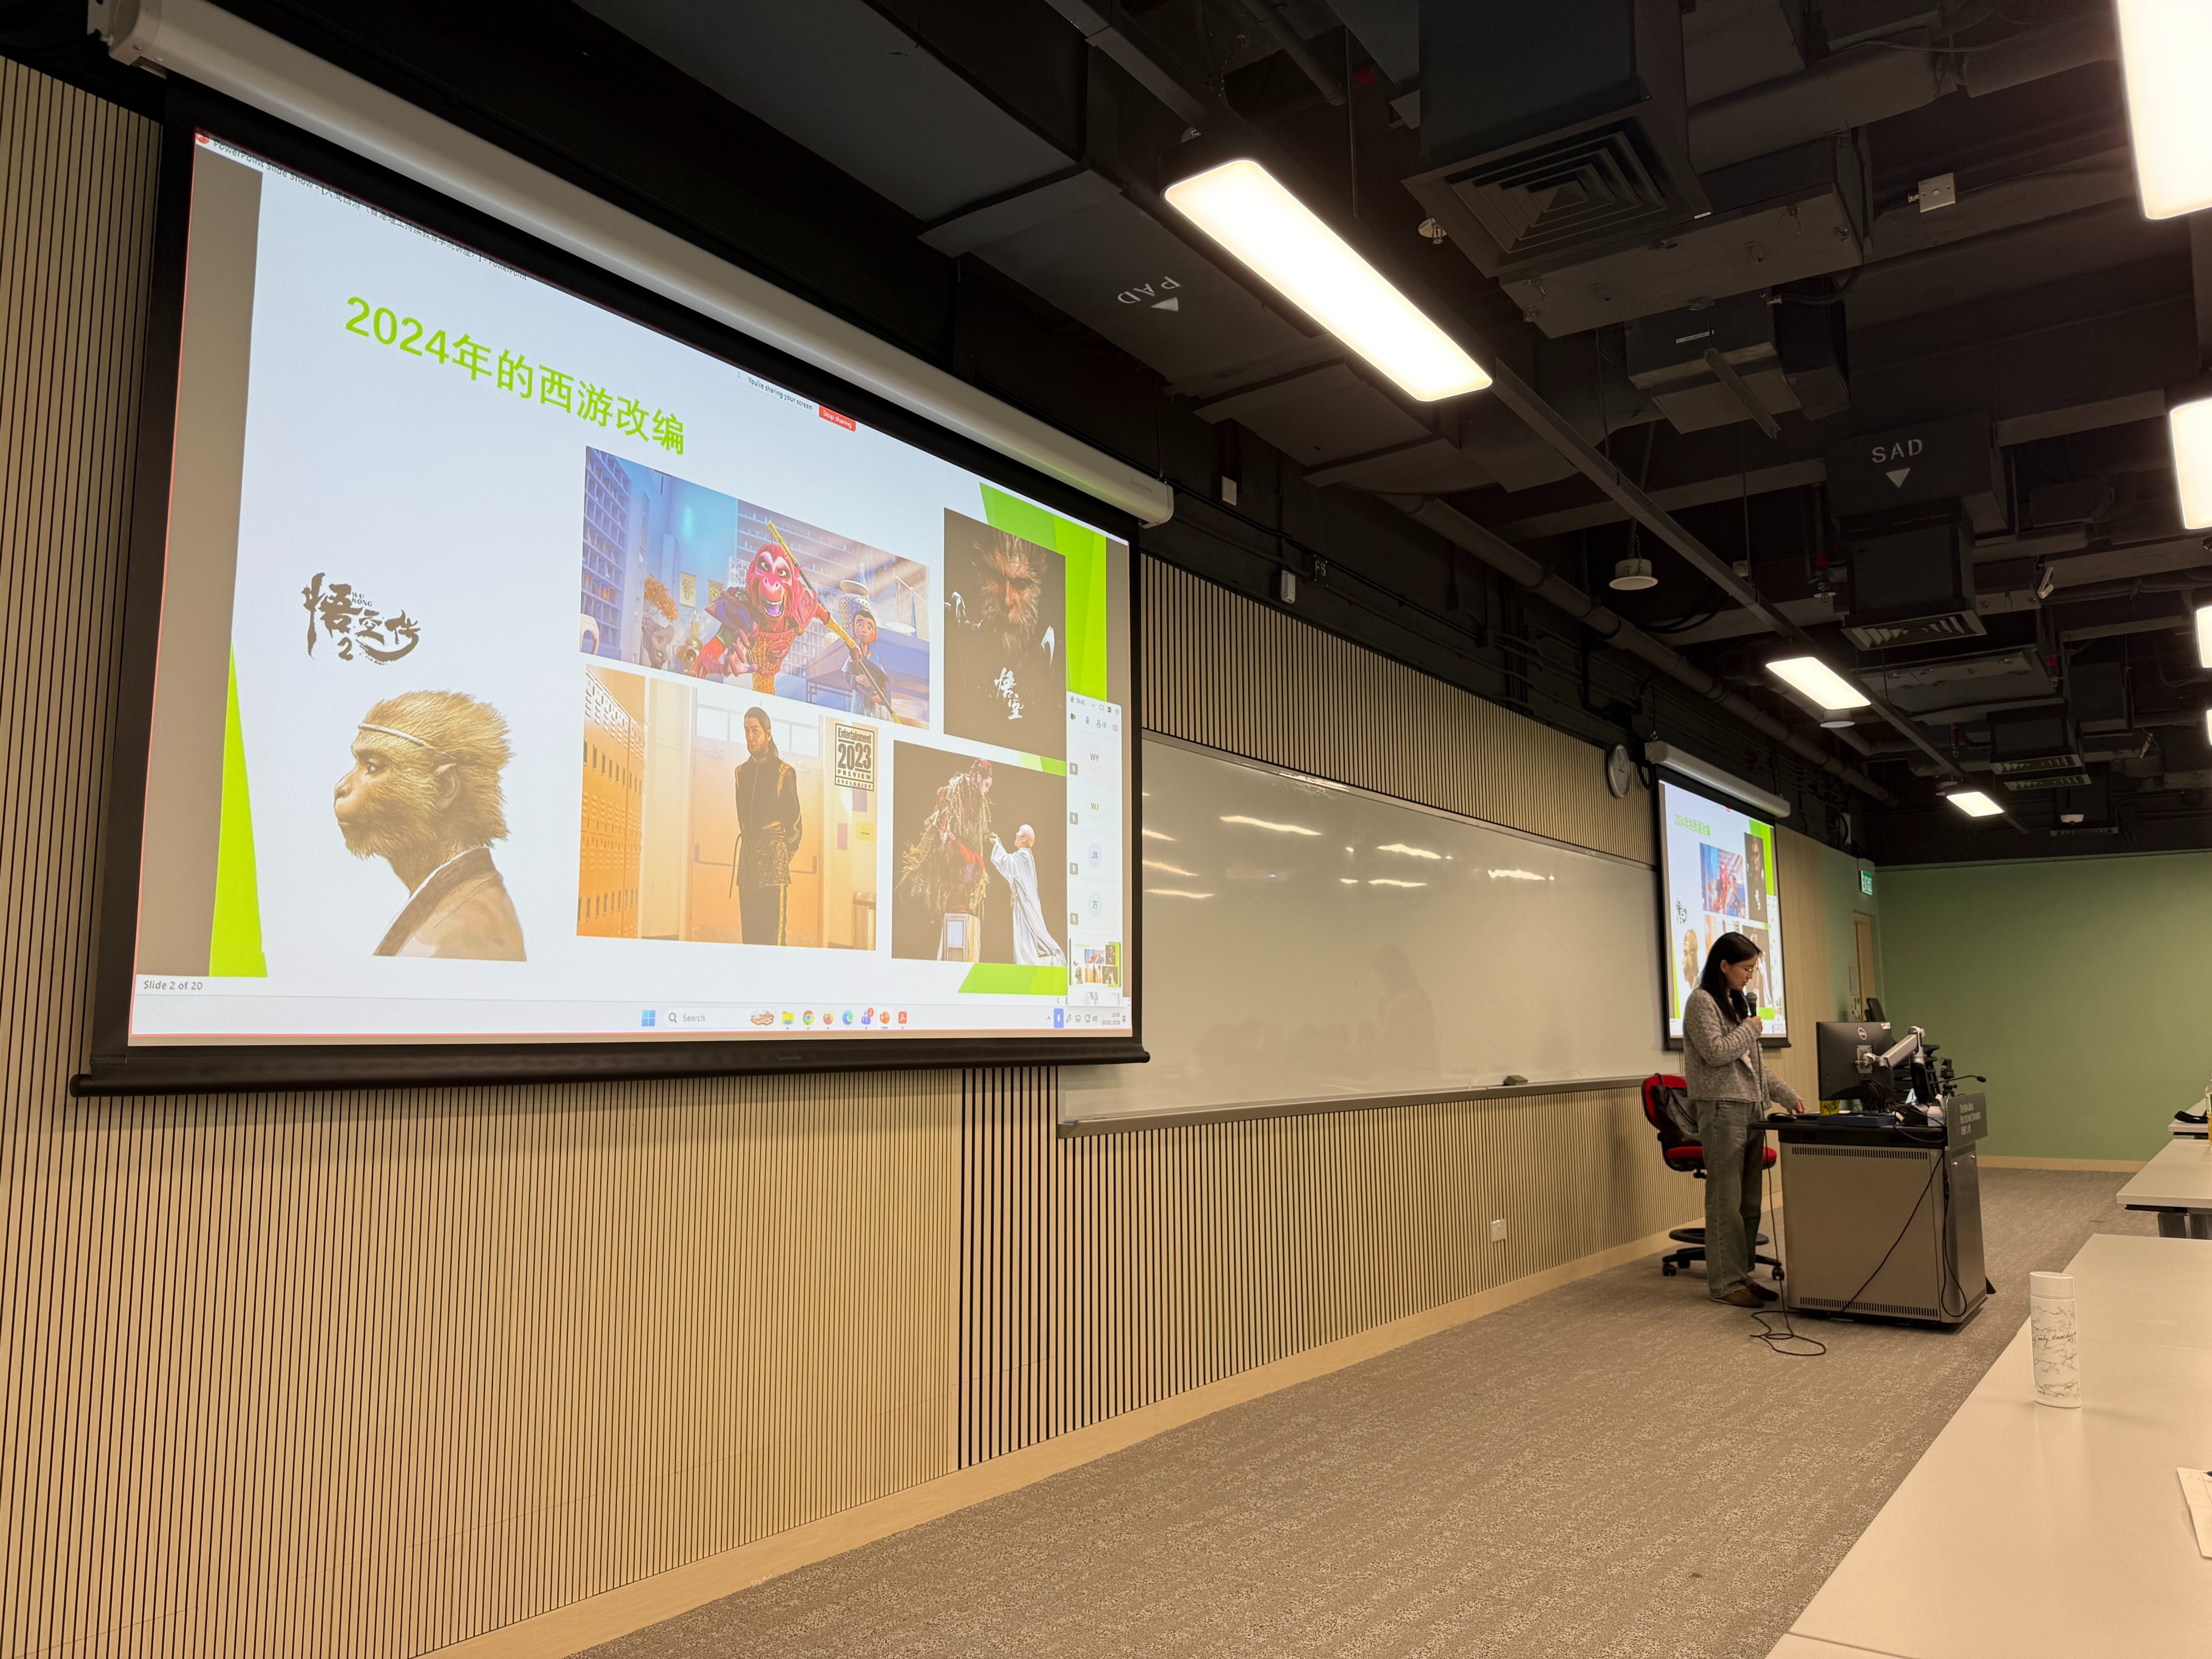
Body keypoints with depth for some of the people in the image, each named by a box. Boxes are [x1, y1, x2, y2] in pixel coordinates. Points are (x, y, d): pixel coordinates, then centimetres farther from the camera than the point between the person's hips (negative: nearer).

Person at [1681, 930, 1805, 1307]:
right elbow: (1716, 1052, -18)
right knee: (1726, 1200, -6)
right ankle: (1724, 1282, -1)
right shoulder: (1702, 1002, -8)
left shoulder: (1738, 1003, 18)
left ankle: (1742, 1273, 16)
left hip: (1752, 1110, 9)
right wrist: (1750, 1029, -5)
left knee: (1749, 1201, 9)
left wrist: (1787, 1095, 14)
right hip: (1722, 1110, -8)